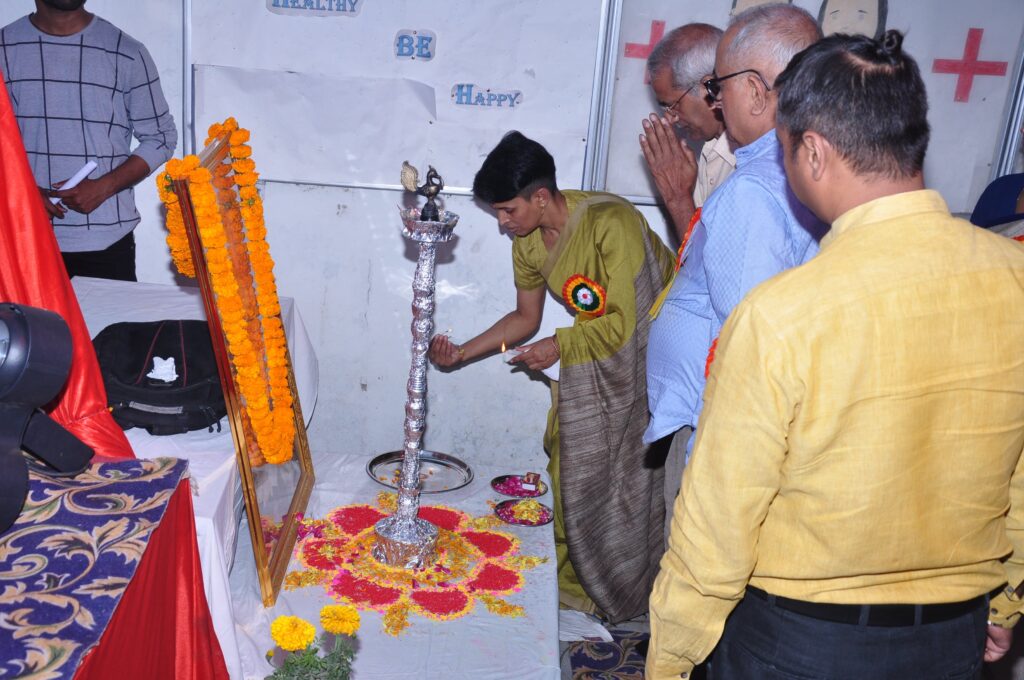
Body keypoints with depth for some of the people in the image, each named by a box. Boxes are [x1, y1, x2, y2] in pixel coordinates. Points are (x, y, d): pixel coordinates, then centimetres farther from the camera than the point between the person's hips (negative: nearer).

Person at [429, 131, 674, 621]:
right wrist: (462, 352, 1)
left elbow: (625, 322, -28)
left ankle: (619, 591, 19)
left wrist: (559, 346, -18)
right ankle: (568, 575, 27)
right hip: (590, 343, 7)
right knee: (569, 456, 9)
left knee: (627, 468, -1)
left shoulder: (610, 223, -29)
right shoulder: (528, 241, -4)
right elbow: (525, 317, 9)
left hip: (650, 339, -7)